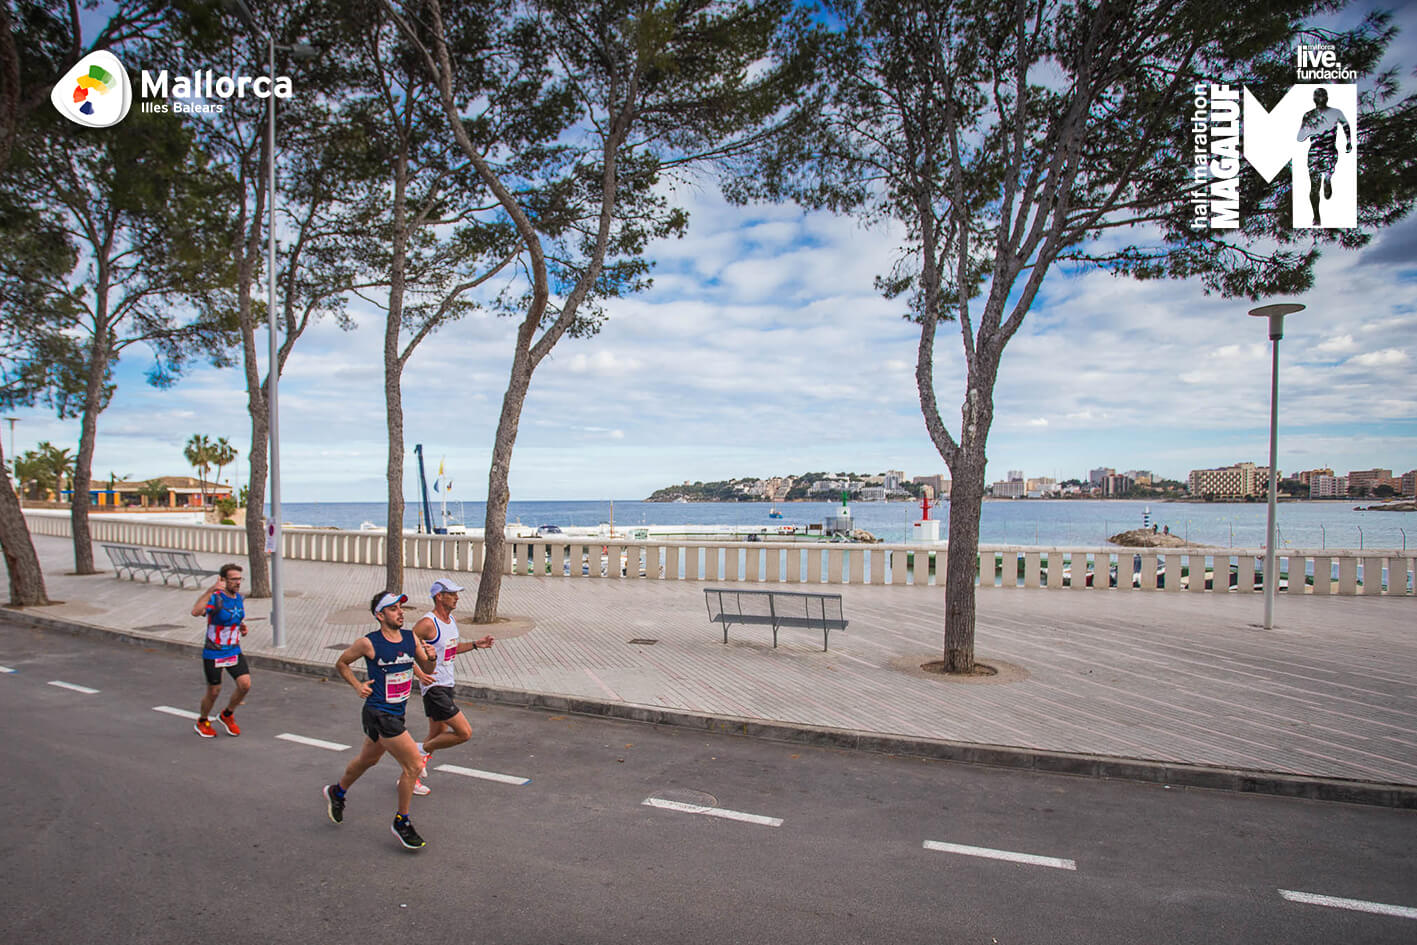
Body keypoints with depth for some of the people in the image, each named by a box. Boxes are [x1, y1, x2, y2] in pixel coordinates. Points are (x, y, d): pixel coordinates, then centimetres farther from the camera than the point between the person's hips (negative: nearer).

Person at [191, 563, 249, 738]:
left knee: (245, 684, -7)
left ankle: (227, 715, 19)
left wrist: (242, 627, 1)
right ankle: (202, 722, 35)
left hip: (234, 651, 5)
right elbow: (195, 612, -41)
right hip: (213, 654, -5)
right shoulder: (215, 598, -19)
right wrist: (211, 589, -49)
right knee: (214, 692, 6)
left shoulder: (239, 598, 3)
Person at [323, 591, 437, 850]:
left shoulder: (411, 637, 0)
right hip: (380, 714, -7)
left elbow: (427, 670, 8)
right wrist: (358, 686, -7)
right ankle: (401, 822, 7)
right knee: (413, 764, -10)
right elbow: (341, 663, 3)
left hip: (397, 711, 7)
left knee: (369, 759, 28)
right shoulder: (368, 643, -14)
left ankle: (337, 792, 55)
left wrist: (430, 658, -13)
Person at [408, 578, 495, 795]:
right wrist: (418, 673, -29)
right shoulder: (428, 623, -18)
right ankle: (421, 750, 7)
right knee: (464, 732, -11)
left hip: (446, 686, 9)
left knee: (437, 735, 17)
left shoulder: (451, 620, 10)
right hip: (434, 687, -9)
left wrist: (475, 644, 14)